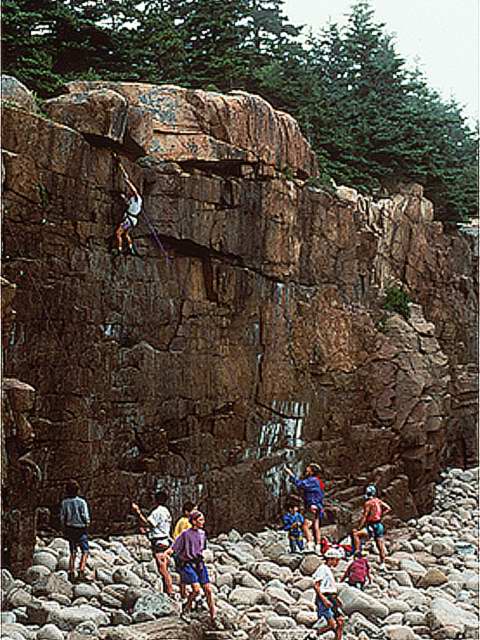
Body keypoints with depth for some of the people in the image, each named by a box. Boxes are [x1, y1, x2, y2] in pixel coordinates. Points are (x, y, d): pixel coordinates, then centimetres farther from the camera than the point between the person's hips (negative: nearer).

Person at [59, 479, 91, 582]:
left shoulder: (64, 502, -5)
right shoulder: (82, 502, -16)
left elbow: (62, 517, -1)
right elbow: (86, 517, -16)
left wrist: (65, 527, 15)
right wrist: (87, 523, 6)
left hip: (69, 529, 4)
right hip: (81, 529, -4)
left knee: (72, 552, 16)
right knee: (85, 551, 7)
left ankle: (71, 573, 12)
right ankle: (81, 572, -7)